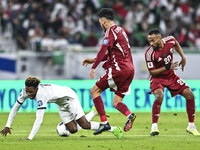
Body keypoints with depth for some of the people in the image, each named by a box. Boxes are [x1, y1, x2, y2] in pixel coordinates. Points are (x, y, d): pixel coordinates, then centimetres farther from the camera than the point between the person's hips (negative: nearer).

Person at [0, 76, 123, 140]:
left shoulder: (41, 95, -41)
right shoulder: (26, 91, -20)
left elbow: (39, 119, -45)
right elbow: (15, 108, -7)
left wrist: (30, 138, -48)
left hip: (69, 97, -7)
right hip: (61, 103, 7)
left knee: (84, 125, -13)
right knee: (73, 130, 6)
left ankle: (113, 129, 1)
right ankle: (93, 112, 29)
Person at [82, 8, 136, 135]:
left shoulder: (110, 31, -5)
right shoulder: (120, 30, 24)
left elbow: (103, 51, -17)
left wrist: (93, 67, -16)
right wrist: (93, 60, 30)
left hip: (118, 68, -9)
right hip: (130, 69, 9)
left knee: (94, 90, 1)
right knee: (116, 102, 9)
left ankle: (104, 122, -11)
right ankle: (129, 115, -22)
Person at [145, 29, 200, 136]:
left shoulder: (170, 40, -14)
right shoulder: (149, 53, -25)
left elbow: (176, 44, 13)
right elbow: (152, 72, -19)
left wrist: (183, 57, 7)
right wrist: (167, 68, -30)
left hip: (171, 76, 5)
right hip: (157, 77, -5)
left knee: (189, 95, -2)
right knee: (159, 96, -33)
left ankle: (191, 126, 11)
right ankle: (154, 126, -24)